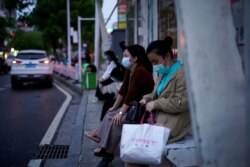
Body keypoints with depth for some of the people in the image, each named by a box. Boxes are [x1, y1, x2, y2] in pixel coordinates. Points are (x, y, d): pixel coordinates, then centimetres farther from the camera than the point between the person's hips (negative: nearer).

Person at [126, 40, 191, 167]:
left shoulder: (182, 74, -15)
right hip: (158, 120, 9)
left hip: (172, 125, -9)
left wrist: (155, 104, -17)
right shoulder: (163, 73, 15)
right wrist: (147, 99, 6)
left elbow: (180, 103, -22)